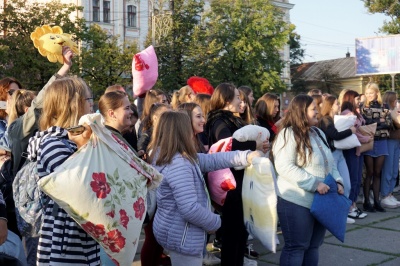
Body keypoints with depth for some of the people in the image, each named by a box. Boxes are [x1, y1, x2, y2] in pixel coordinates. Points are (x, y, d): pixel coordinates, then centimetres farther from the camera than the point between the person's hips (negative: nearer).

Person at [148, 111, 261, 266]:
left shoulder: (165, 156, 6)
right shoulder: (178, 164, -26)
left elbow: (210, 160, 5)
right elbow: (190, 209, -30)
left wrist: (245, 156, 0)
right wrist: (215, 222, -12)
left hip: (175, 231, 10)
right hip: (182, 236, -10)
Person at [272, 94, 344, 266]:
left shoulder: (318, 133, 14)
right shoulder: (288, 134, -14)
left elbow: (330, 163, 20)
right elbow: (284, 167, -24)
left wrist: (337, 180, 1)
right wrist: (314, 183, -24)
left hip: (321, 201, 8)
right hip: (297, 202, -8)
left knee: (314, 246, 16)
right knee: (296, 247, 0)